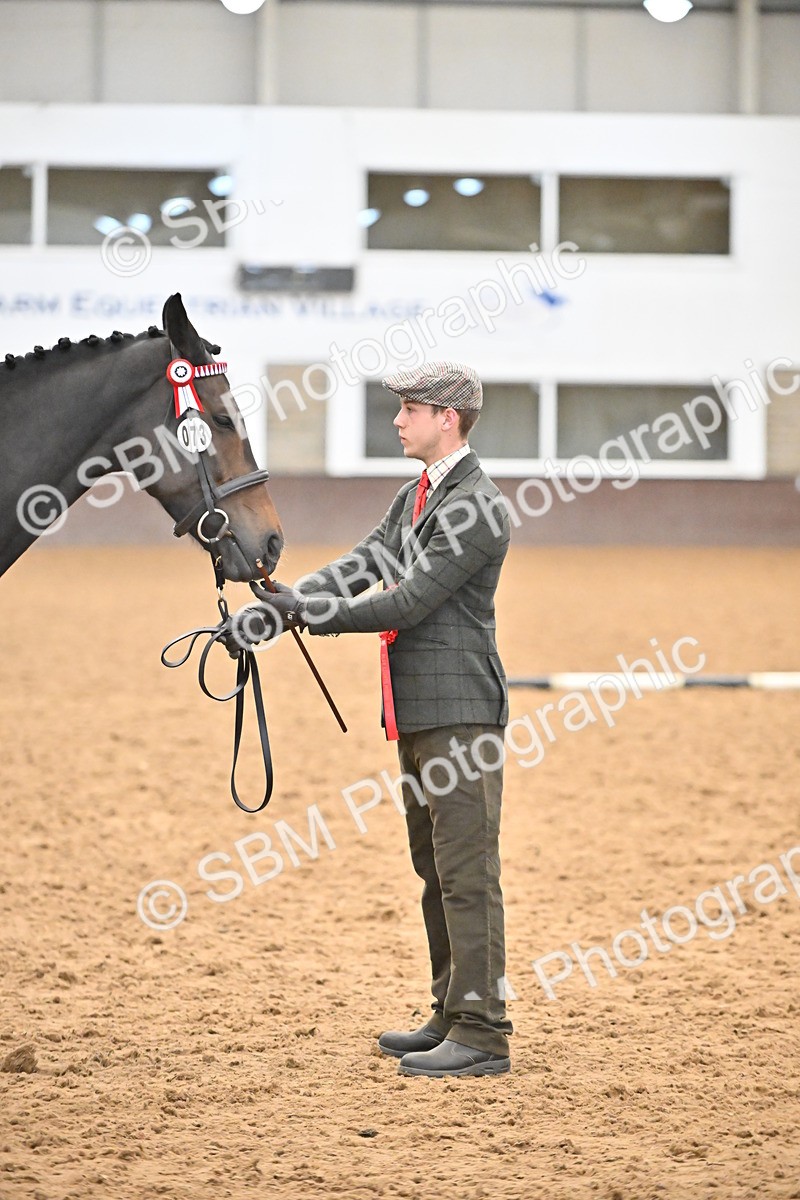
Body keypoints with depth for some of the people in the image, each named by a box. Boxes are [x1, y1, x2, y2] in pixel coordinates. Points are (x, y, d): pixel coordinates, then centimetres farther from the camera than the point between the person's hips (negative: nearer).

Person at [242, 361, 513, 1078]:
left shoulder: (477, 506, -16)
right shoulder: (418, 493, 16)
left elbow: (408, 601, -20)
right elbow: (366, 564, 9)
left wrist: (313, 613, -16)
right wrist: (285, 601, -5)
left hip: (458, 711, -10)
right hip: (418, 714, 10)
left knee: (466, 871, -9)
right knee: (435, 869, 15)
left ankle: (483, 1035, -8)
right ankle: (453, 1013, 24)